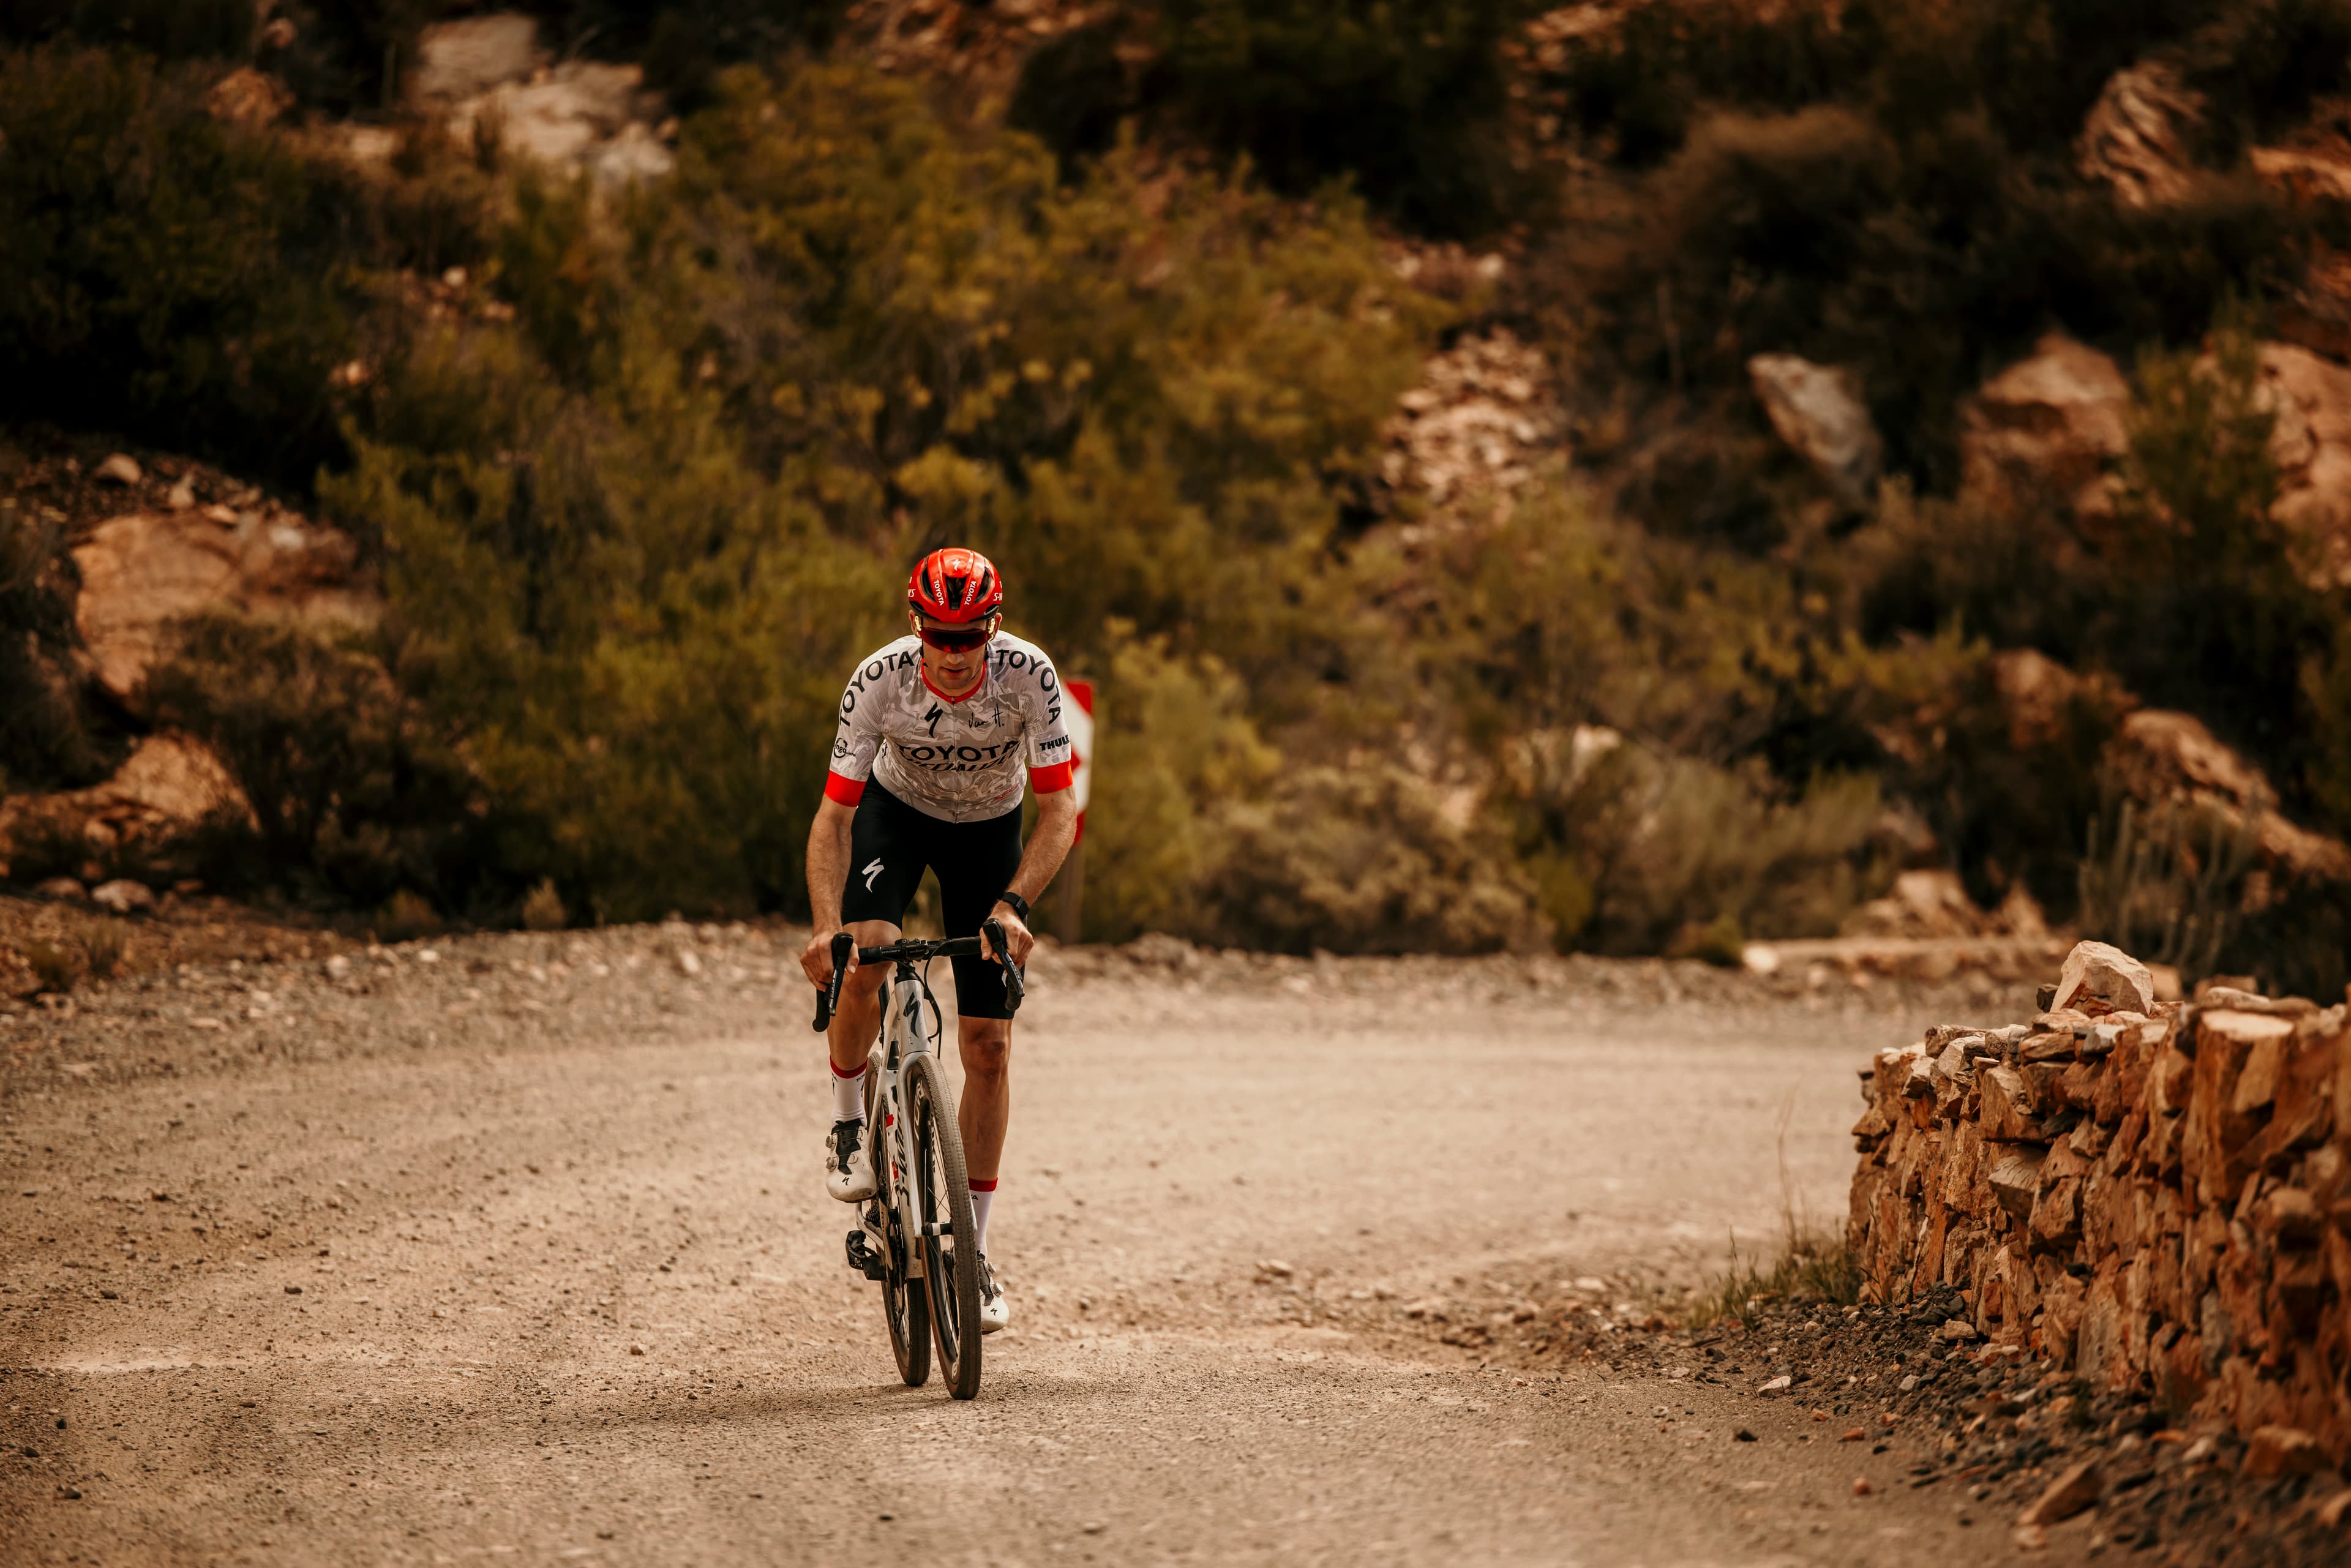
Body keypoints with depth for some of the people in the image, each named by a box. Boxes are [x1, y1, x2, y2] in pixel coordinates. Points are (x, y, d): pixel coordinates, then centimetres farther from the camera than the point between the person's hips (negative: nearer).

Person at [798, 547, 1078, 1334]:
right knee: (861, 965, -32)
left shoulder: (1029, 676, -31)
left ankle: (974, 1253, 7)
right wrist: (826, 926, -44)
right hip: (897, 809, -1)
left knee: (988, 1044, -3)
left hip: (989, 828, 1)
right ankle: (849, 1123, -4)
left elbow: (1059, 811, -27)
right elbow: (833, 817, -29)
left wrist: (1013, 903, -43)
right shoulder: (880, 681, -32)